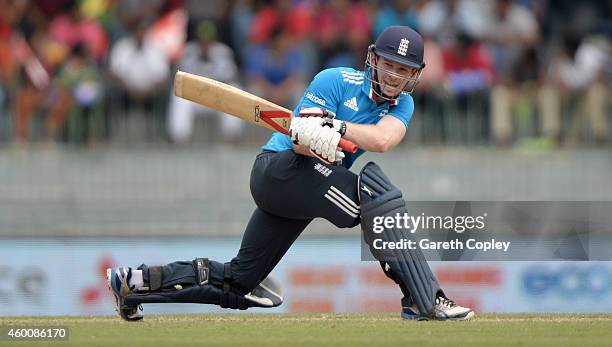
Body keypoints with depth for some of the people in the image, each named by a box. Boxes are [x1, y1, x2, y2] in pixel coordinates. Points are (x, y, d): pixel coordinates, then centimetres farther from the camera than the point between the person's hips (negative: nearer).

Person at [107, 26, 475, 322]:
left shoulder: (402, 104, 3)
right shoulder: (336, 81, -12)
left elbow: (383, 139, -20)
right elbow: (302, 145, -19)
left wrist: (336, 127, -34)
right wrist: (308, 138, -40)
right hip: (279, 166, -7)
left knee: (238, 282, 10)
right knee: (373, 186, -30)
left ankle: (137, 281, 21)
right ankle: (424, 300, -34)